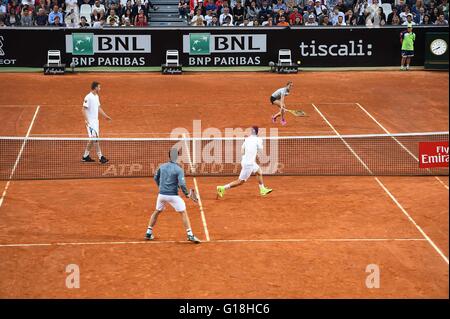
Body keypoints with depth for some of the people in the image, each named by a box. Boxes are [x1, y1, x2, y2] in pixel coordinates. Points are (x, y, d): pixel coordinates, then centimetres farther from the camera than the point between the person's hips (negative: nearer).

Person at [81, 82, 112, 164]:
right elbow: (83, 109, -17)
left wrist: (105, 116, 21)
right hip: (90, 121, -9)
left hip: (95, 121, 9)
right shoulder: (88, 97, -15)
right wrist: (86, 120, -24)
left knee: (93, 139, 11)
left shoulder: (96, 97, 12)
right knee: (95, 138, -12)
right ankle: (100, 157, -12)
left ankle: (85, 156, 19)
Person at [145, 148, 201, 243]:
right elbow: (182, 184, -18)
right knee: (184, 213, 3)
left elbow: (156, 178, 17)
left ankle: (149, 233, 27)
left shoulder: (162, 167, 4)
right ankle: (190, 235, -6)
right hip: (173, 195, -5)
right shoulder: (178, 170, -11)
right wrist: (187, 194, -2)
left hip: (161, 194, 5)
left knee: (157, 212, 25)